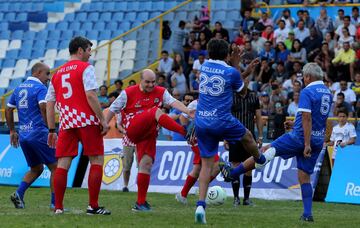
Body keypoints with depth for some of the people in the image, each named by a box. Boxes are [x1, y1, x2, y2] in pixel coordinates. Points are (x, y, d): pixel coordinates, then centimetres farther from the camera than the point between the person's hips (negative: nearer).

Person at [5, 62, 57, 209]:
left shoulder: (19, 88, 15)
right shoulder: (40, 88, -8)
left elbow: (8, 110, 18)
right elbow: (44, 109, -22)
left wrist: (12, 131, 24)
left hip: (23, 136, 8)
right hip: (38, 134, -8)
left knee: (36, 168, 20)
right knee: (55, 167, 1)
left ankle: (19, 193, 1)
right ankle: (54, 203, -4)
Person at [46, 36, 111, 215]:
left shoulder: (57, 74, 18)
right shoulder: (85, 68, -1)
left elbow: (49, 104, 15)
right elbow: (90, 95, -13)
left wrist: (51, 130, 17)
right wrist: (102, 120, -10)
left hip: (66, 123, 5)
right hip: (87, 121, -5)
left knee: (63, 164, 4)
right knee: (97, 161, 2)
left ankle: (58, 207, 2)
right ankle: (93, 206, -2)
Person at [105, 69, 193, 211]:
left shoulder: (161, 92, 8)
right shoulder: (128, 93, 1)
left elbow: (174, 102, -9)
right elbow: (113, 109, 8)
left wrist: (188, 112, -25)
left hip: (148, 134, 4)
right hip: (133, 129, -4)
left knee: (146, 164, -6)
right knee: (156, 112, -26)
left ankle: (141, 202, 1)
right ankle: (186, 132, -41)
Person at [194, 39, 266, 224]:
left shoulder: (204, 67, 5)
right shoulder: (231, 72, -9)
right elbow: (241, 91, 13)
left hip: (201, 122, 4)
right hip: (222, 121, -4)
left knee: (206, 163, 5)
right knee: (247, 136, 28)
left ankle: (201, 204, -8)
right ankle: (260, 159, 56)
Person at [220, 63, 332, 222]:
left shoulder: (307, 92, -14)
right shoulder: (327, 93, 12)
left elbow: (307, 119, -21)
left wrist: (307, 144, -25)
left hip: (301, 137, -7)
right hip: (318, 140, 7)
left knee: (266, 151, 6)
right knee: (304, 177, 8)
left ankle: (232, 173, 13)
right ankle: (307, 214, 0)